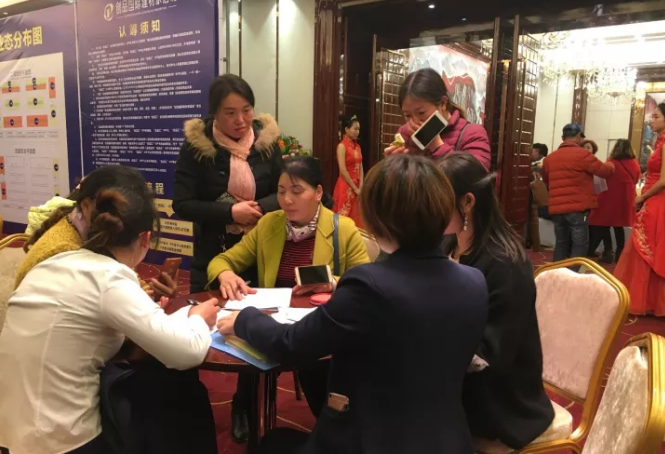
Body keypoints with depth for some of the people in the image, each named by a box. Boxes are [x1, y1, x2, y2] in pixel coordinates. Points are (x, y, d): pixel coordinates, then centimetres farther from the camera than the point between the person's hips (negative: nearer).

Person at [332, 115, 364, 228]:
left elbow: (360, 167, 9)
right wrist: (355, 188, -14)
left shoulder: (357, 146, 12)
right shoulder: (342, 146, -10)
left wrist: (361, 186, -4)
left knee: (356, 216, 11)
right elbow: (343, 170, -16)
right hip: (346, 186, -7)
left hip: (357, 186, 7)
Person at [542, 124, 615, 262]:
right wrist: (609, 164, 22)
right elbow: (606, 171, 0)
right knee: (580, 245, 1)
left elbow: (546, 181, 23)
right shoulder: (582, 154, -7)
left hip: (556, 209, 6)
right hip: (577, 208, -5)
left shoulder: (550, 158, 8)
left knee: (561, 244, 15)